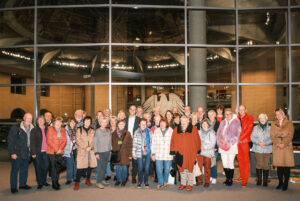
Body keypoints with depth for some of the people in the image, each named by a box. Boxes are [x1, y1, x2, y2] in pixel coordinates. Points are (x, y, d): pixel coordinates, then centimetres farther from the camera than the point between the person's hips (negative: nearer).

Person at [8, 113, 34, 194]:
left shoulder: (31, 129, 6)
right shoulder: (15, 128, -9)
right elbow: (10, 141, -9)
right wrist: (12, 153, -12)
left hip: (26, 153, 5)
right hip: (17, 153, -5)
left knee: (24, 169, 13)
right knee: (15, 169, 1)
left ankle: (23, 184, 27)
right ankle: (13, 187, 11)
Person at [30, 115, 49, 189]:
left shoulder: (46, 129, 12)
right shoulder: (34, 130, 0)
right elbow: (32, 142, -4)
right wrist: (33, 153, -10)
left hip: (45, 151, 3)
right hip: (37, 152, -3)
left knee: (46, 166, 3)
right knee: (38, 167, 3)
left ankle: (44, 181, 21)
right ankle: (39, 183, 14)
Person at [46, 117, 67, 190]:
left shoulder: (63, 130, 13)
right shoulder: (50, 129, 1)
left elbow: (64, 140, 7)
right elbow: (49, 140, -6)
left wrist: (60, 148, -9)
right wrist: (56, 149, -10)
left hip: (60, 152, 4)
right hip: (52, 151, -3)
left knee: (58, 167, 4)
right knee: (54, 167, -4)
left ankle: (56, 182, 19)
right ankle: (54, 183, 4)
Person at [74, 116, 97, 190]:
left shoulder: (92, 131, 14)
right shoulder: (79, 130, 5)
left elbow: (93, 141, 7)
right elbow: (78, 140, -4)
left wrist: (90, 147, -11)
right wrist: (85, 147, -11)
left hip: (91, 151, 3)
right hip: (81, 151, -3)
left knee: (90, 165, 7)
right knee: (80, 167, -8)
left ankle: (88, 179, 25)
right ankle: (77, 182, -1)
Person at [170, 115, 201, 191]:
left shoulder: (193, 129, 0)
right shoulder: (176, 129, 6)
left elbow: (197, 140, 2)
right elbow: (173, 141, 6)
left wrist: (197, 151, 1)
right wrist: (172, 151, 3)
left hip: (190, 153, -2)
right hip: (180, 153, 2)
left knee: (189, 168, 4)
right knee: (182, 168, 10)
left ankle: (190, 184, 17)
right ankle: (183, 183, 23)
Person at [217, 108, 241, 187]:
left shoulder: (236, 122, 0)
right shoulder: (223, 122, 15)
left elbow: (235, 134, -8)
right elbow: (219, 133, 9)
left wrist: (226, 141, -10)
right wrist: (221, 141, -8)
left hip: (232, 145, -4)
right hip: (223, 145, 5)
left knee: (230, 162, -5)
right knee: (224, 163, 5)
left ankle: (230, 180, 6)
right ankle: (227, 178, 19)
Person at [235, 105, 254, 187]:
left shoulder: (249, 118, -1)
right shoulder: (237, 118, 14)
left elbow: (248, 129, -9)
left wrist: (240, 138, -12)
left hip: (244, 141, -5)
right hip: (237, 142, 5)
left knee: (246, 160, -2)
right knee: (240, 159, 11)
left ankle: (245, 180, 3)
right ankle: (242, 176, 22)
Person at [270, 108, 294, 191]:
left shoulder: (289, 123, 6)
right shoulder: (273, 124, 12)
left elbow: (290, 135, -3)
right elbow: (272, 135, 5)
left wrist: (284, 144, -14)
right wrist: (278, 144, -10)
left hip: (287, 147, -2)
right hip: (277, 147, 2)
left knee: (287, 166, -2)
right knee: (279, 166, 4)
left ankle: (285, 184, 8)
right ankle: (280, 183, 16)